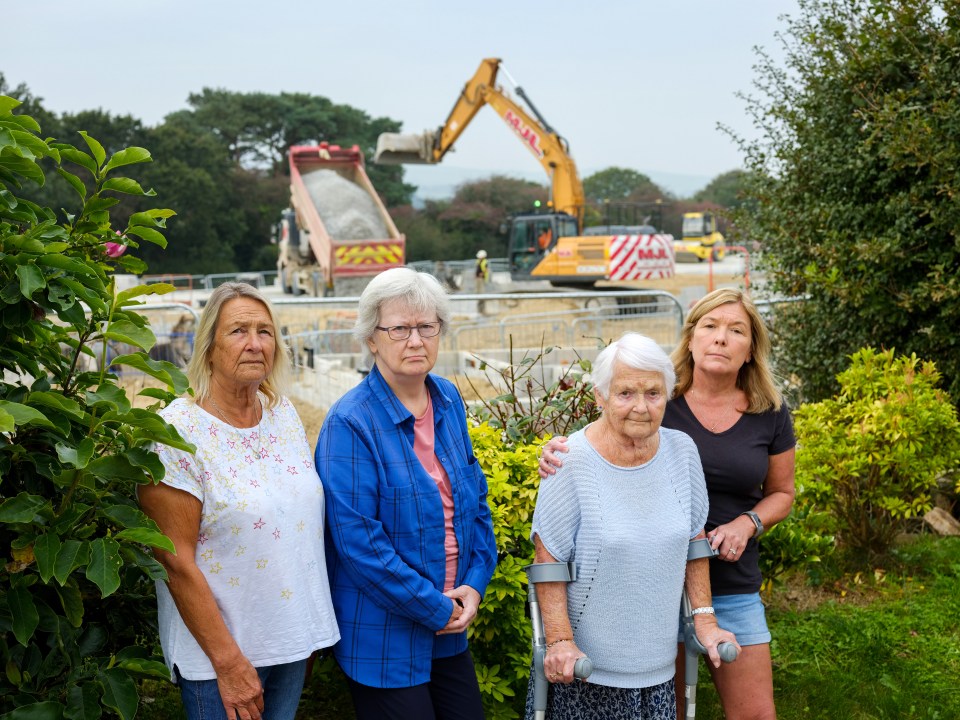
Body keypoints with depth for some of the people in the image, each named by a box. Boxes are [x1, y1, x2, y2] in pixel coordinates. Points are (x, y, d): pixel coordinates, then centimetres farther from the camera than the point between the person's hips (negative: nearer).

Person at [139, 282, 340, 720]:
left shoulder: (284, 413, 3)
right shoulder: (177, 432, -16)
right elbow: (176, 562, -17)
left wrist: (313, 630, 10)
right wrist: (228, 662, -17)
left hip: (294, 638, 6)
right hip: (220, 649, -5)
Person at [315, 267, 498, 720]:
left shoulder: (449, 402, 4)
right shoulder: (349, 424, -17)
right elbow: (359, 541, -21)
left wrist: (475, 582, -2)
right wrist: (436, 609, -16)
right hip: (384, 641, -6)